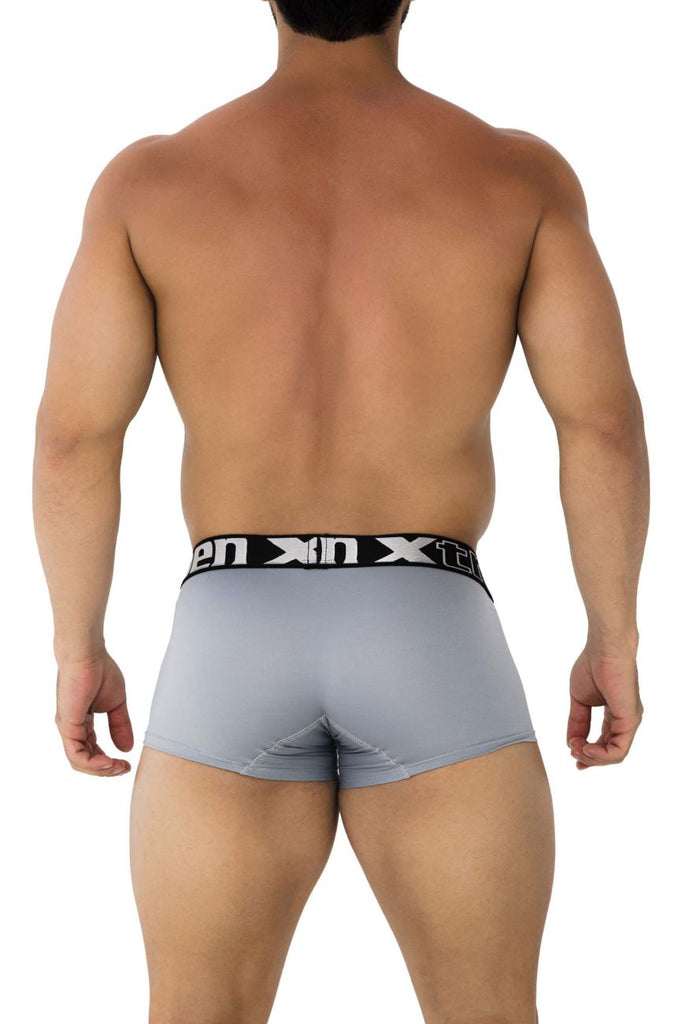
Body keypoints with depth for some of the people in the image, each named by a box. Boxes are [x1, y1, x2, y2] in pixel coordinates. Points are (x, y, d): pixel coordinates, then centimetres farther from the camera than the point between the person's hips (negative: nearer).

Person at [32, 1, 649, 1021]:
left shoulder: (149, 180, -1)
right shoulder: (519, 174, -1)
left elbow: (72, 437, -2)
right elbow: (603, 424, -3)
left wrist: (79, 650, 9)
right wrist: (614, 640, 8)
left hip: (231, 648, 1)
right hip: (433, 649, 0)